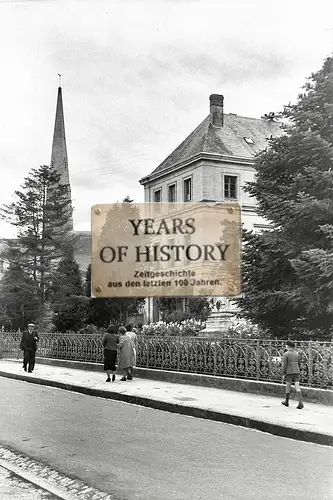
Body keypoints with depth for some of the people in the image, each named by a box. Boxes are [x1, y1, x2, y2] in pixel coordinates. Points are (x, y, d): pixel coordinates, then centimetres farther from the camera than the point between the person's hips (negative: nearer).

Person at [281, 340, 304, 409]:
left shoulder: (286, 354, -9)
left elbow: (284, 365, -11)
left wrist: (283, 374, -3)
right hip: (296, 372, 4)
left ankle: (286, 402, 26)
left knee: (288, 387, 11)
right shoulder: (297, 354, 6)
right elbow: (299, 364, 13)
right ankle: (300, 402, -14)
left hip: (289, 372, -4)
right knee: (297, 387, -1)